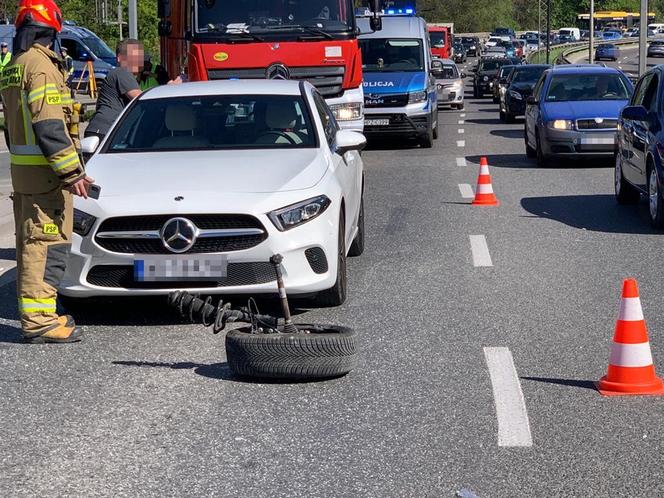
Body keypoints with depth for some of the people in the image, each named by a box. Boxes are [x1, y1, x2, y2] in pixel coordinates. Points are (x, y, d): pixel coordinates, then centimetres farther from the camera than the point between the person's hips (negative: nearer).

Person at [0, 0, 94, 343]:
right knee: (47, 244, -9)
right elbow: (49, 126, -21)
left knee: (31, 243, 15)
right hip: (45, 172, -10)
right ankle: (39, 321, -10)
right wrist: (72, 172, -21)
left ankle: (36, 315, 22)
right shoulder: (41, 64, -15)